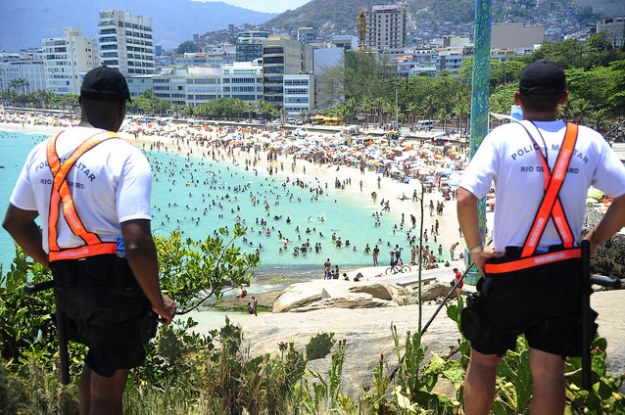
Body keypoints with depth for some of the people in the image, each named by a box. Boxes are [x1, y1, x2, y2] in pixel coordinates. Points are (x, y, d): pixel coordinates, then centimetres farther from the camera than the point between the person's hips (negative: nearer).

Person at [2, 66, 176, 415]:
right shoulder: (126, 157, -17)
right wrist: (157, 301, -11)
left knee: (98, 360, 30)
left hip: (66, 280, 7)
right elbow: (137, 244, -25)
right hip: (114, 280, -6)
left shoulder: (43, 152, 5)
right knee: (109, 381, 12)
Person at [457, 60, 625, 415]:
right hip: (565, 273, 2)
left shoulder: (503, 137, -8)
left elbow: (465, 198, -19)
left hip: (509, 272, -2)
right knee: (550, 368, 10)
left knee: (484, 360, 16)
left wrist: (476, 249, -6)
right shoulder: (588, 140, 0)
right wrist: (593, 241, 9)